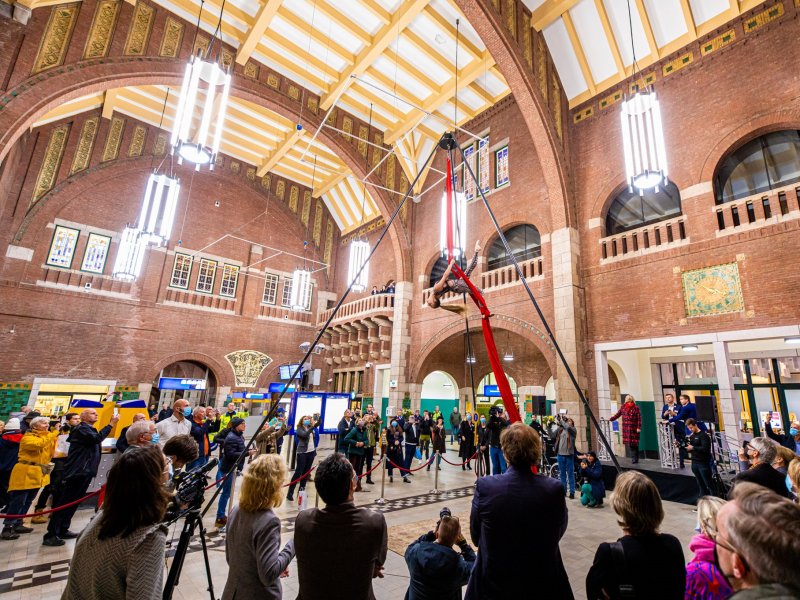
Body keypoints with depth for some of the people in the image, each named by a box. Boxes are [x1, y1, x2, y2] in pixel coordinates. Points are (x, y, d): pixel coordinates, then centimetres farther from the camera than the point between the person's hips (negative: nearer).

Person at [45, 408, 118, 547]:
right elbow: (97, 438, -30)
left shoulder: (89, 429, 20)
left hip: (85, 471, 10)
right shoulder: (82, 428, -13)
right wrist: (111, 424, -27)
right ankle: (50, 535, -1)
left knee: (73, 502, 15)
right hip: (77, 472, -10)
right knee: (64, 502, -6)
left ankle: (62, 530, 24)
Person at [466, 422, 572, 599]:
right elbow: (559, 531, 0)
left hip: (494, 583, -1)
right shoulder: (554, 489, -20)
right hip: (543, 583, 1)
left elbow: (476, 536, -6)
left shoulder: (484, 486, -23)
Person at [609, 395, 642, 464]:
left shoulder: (636, 408, -2)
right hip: (626, 429, 3)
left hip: (634, 429, -3)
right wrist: (610, 419, 3)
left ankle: (635, 459, 6)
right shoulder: (623, 407, 9)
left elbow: (639, 418, -5)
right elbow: (617, 415, 12)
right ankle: (634, 459, 6)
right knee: (628, 444, 0)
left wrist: (639, 427, -11)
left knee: (634, 444, -2)